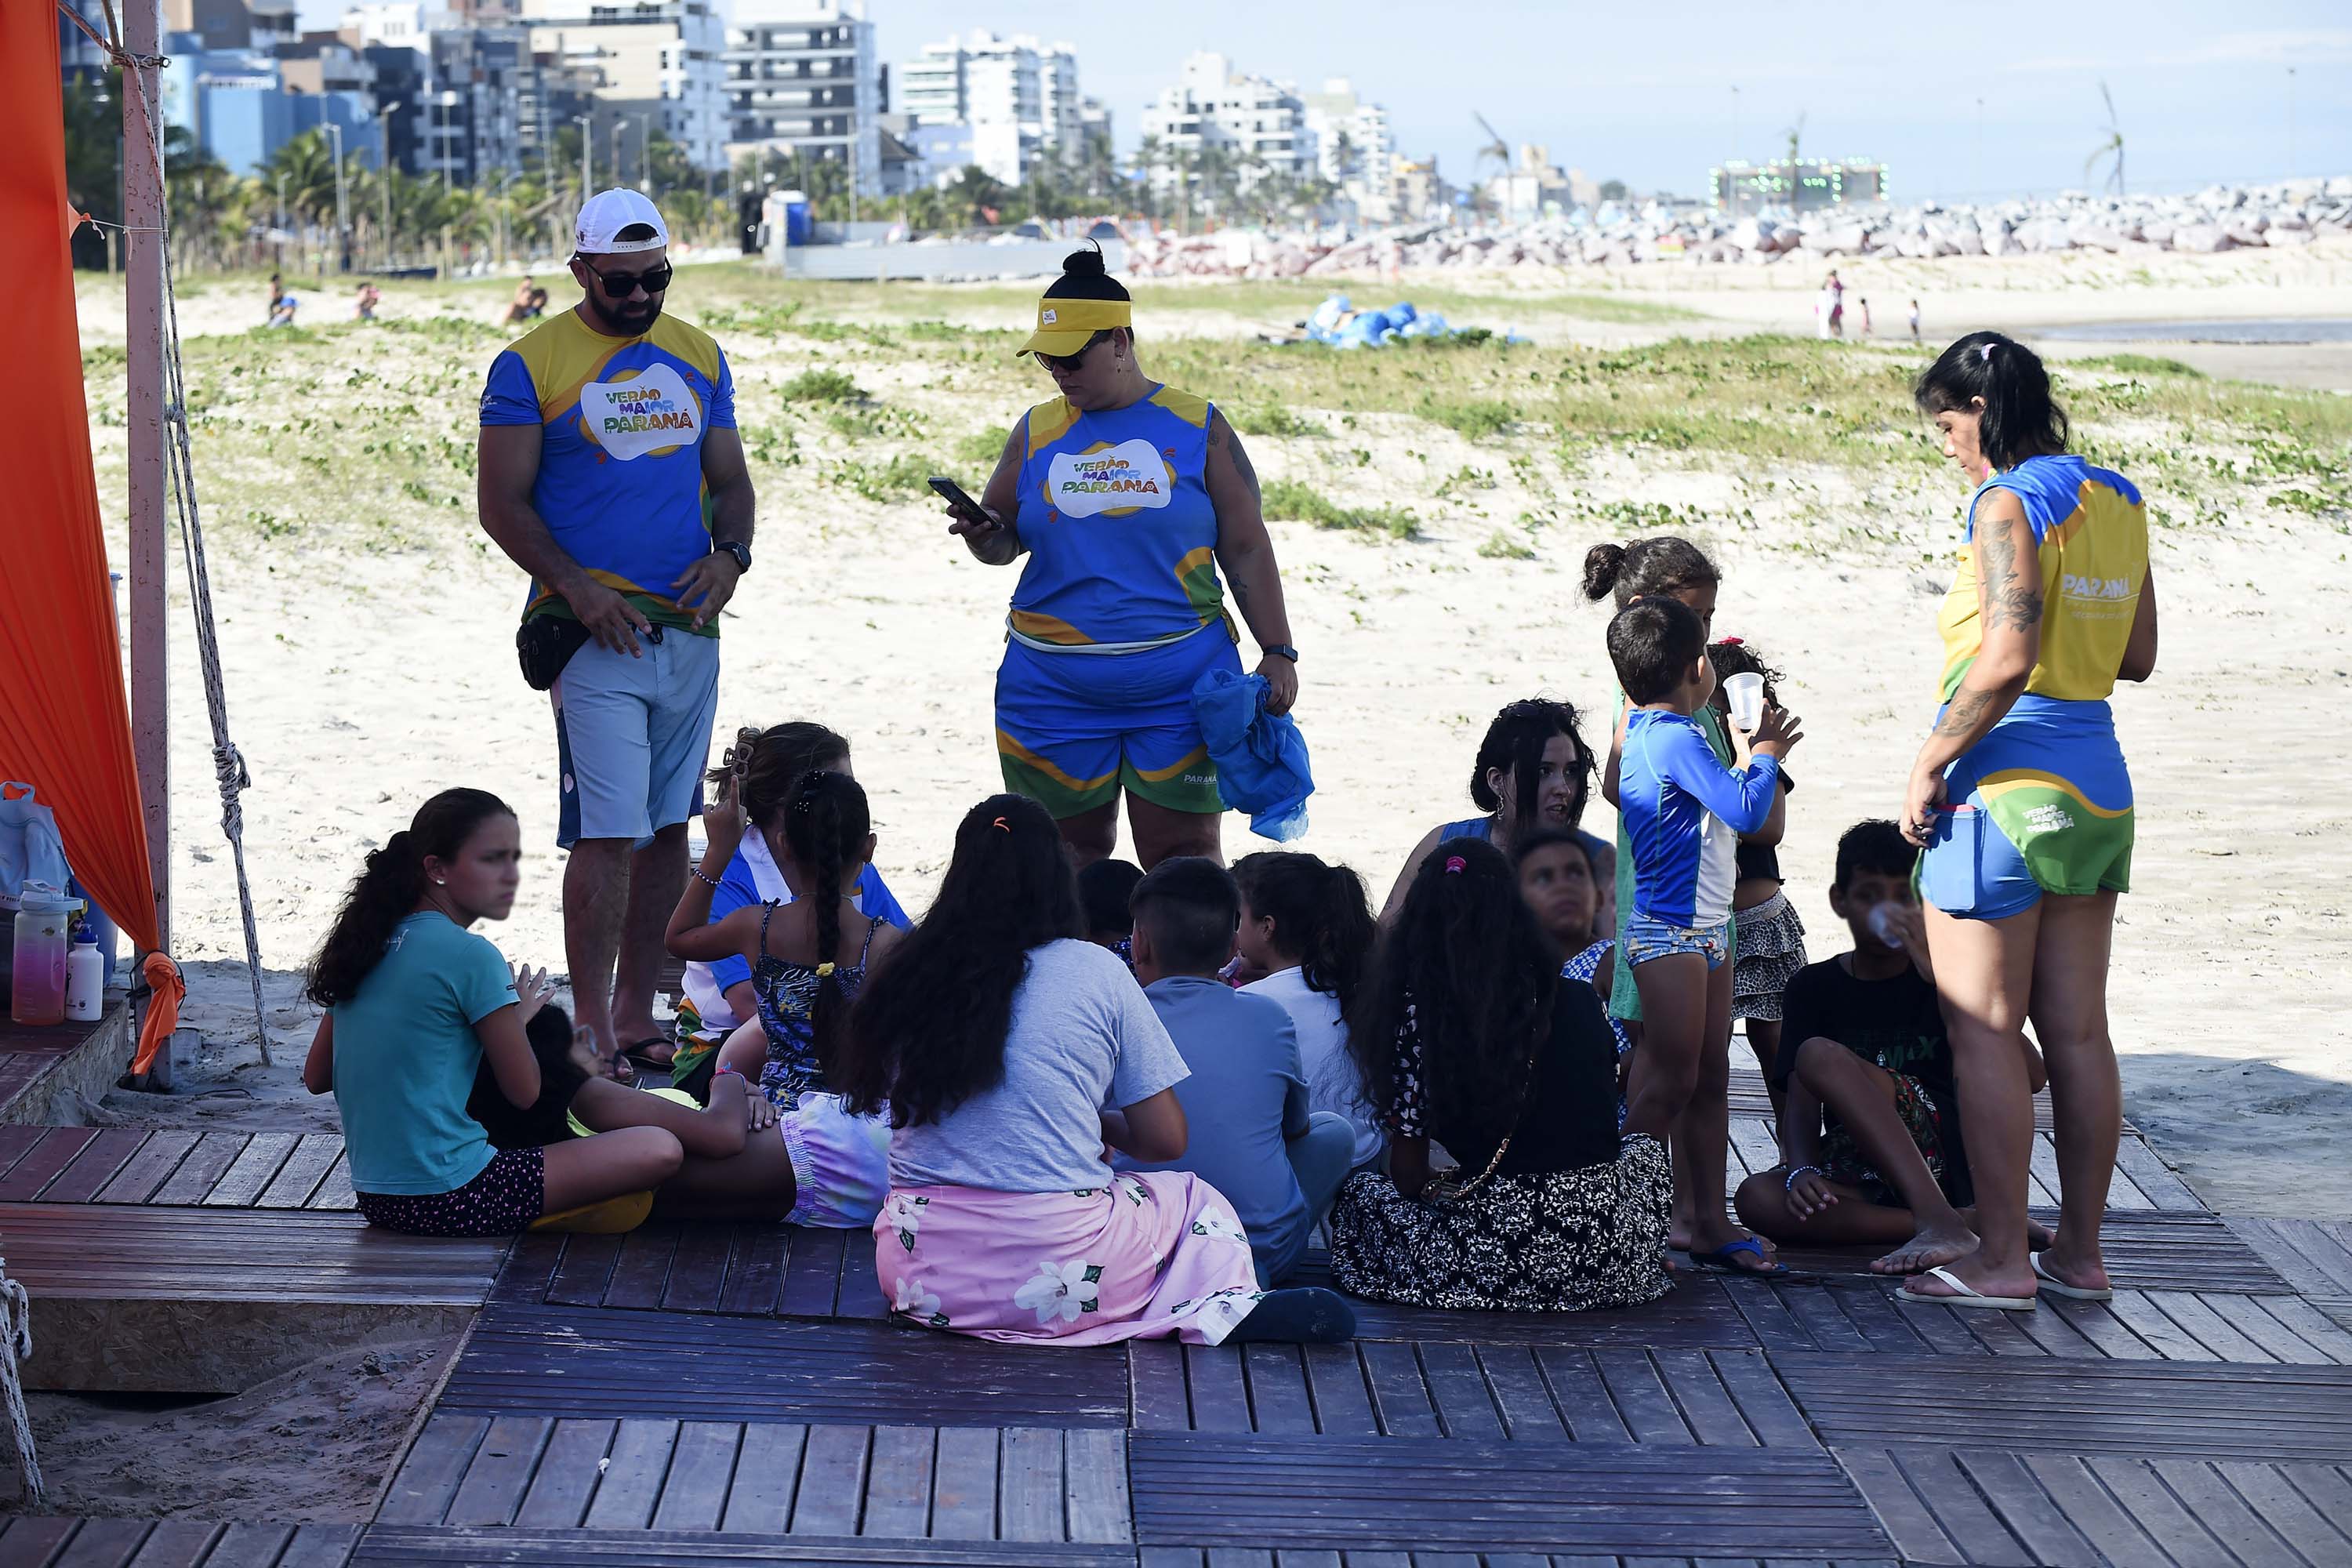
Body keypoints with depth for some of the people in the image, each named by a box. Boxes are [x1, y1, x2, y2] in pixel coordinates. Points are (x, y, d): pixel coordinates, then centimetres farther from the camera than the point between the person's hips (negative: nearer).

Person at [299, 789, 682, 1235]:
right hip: (448, 1198, -9)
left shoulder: (374, 943, 9)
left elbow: (315, 1077, 16)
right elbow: (524, 1090, -7)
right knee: (659, 1150, -12)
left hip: (376, 1198, 9)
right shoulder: (469, 955, -13)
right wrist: (520, 1014, 13)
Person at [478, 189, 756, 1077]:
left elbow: (730, 479, 17)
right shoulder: (530, 365, -4)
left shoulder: (698, 358, 12)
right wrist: (579, 589, -17)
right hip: (596, 633, -6)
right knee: (606, 834, -10)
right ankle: (592, 1036, -5)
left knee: (668, 827, 10)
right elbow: (502, 504, -5)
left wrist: (731, 553, -4)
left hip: (689, 628, 6)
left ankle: (637, 1016, 21)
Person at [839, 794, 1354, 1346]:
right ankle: (1224, 1308, -8)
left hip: (923, 1278, 1)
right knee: (1196, 1199, 26)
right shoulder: (1098, 972, -1)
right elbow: (1166, 1139, 2)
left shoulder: (912, 971, 6)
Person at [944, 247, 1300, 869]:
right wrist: (982, 536, -8)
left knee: (1186, 853, -1)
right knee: (1070, 853, 6)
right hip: (1053, 690, 2)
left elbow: (1246, 550, 4)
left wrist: (1277, 653, -1)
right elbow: (1004, 543, 15)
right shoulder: (1037, 432, 8)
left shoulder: (1196, 427, 2)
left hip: (1181, 683, -2)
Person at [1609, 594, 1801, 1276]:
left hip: (1705, 930, 10)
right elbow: (1747, 812, -22)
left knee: (1710, 1079, 11)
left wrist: (1754, 755, 18)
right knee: (1670, 1082, -7)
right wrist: (1764, 753, -7)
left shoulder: (1645, 732, 13)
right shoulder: (1676, 739, -17)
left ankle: (1710, 1222, 15)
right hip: (1670, 933, -10)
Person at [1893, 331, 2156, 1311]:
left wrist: (1929, 763, -14)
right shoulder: (2118, 503, 11)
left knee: (1984, 1031, -1)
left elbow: (2007, 660, -23)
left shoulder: (2010, 503, -13)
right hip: (2097, 789, 8)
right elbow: (2137, 659, 16)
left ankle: (2001, 1260, 2)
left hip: (2003, 789, -8)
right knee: (2077, 1032, 11)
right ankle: (2080, 1255, 17)